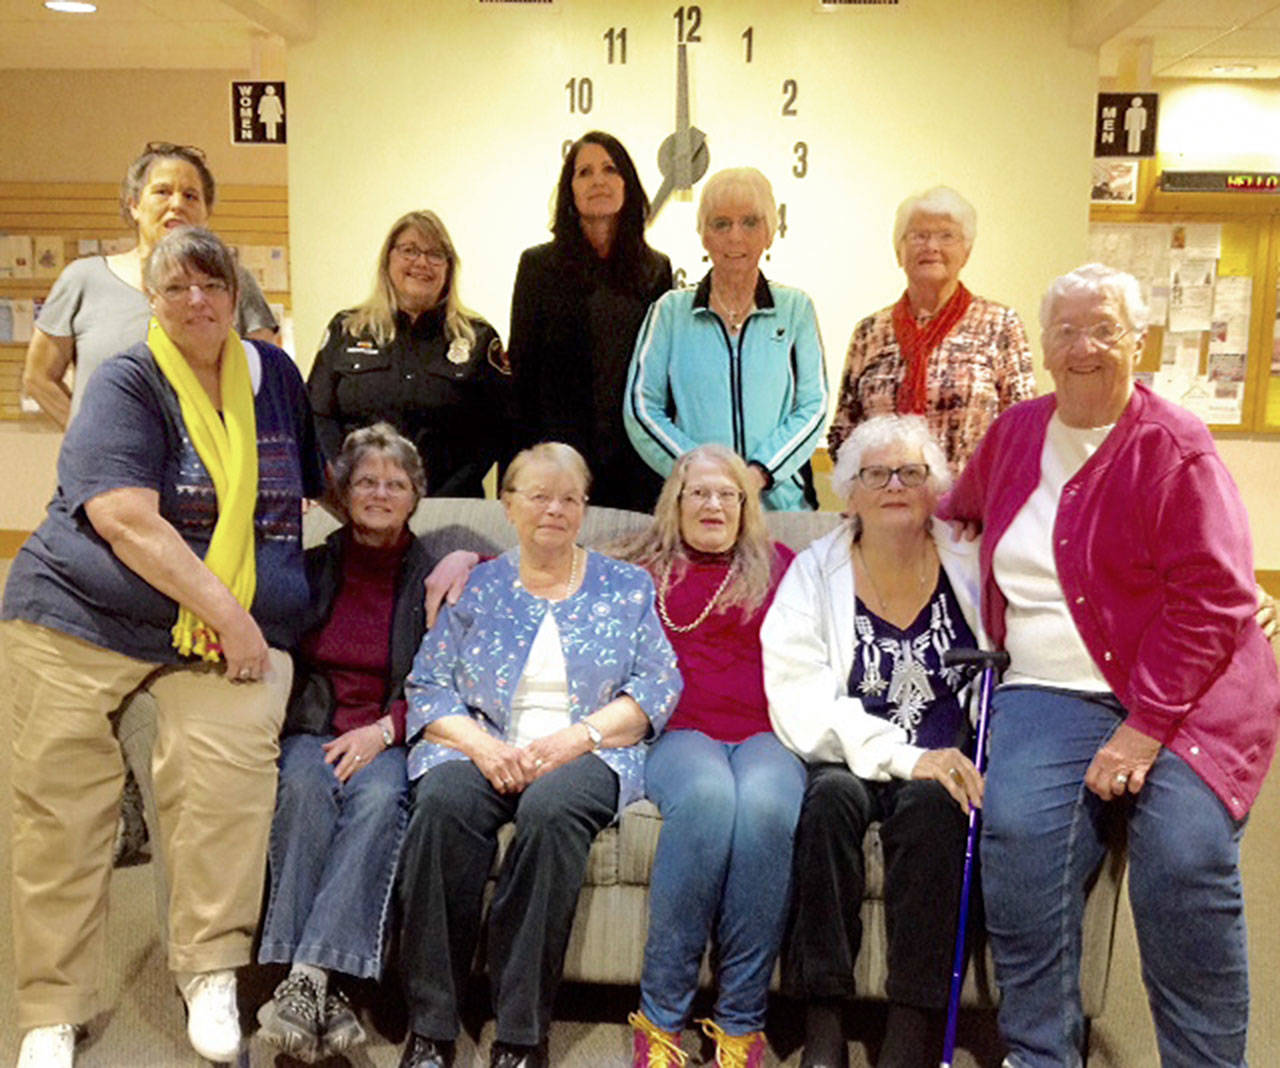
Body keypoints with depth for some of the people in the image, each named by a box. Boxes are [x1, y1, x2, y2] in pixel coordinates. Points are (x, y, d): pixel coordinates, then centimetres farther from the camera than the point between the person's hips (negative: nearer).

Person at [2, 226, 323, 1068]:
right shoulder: (128, 384, -1)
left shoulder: (275, 373, 13)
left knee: (228, 758, -25)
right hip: (81, 617, -1)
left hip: (232, 629, 2)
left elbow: (319, 481, 29)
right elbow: (125, 519, -15)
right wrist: (223, 606, -19)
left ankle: (212, 976, -12)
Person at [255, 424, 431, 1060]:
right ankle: (322, 993, -35)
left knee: (379, 792, -34)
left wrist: (384, 730, -12)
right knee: (305, 784, -33)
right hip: (311, 732, 1)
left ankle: (308, 979, -39)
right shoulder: (309, 569, 17)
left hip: (392, 741, -1)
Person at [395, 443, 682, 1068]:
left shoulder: (627, 586, 15)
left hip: (586, 755, -1)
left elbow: (658, 687, 5)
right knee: (443, 802, -32)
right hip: (480, 749, 2)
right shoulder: (475, 587, 17)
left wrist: (578, 735, -12)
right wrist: (480, 743, -12)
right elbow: (428, 685, 8)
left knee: (551, 807, -35)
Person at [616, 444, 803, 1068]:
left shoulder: (778, 566, 22)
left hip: (765, 733, 1)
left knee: (766, 801, -34)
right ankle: (660, 1015, -24)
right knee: (707, 792, -35)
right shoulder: (641, 570, 22)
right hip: (680, 733, 0)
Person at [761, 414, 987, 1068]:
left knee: (929, 802, -30)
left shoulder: (971, 563, 6)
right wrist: (905, 756, -19)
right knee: (831, 794, -30)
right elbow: (802, 705, -8)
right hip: (852, 762, 0)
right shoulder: (815, 573, 3)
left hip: (944, 768, 0)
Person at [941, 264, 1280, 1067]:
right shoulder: (1016, 431, 10)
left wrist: (1145, 728, -17)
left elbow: (1211, 601, -13)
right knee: (1019, 834, -22)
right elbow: (969, 505, 35)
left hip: (1182, 695, -3)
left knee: (1184, 859, -24)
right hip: (1053, 692, 4)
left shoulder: (1173, 448, -7)